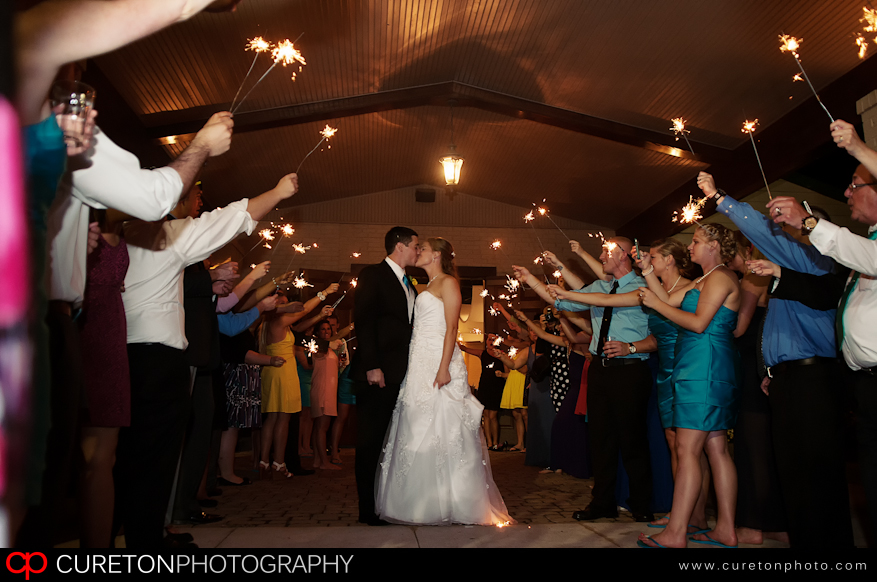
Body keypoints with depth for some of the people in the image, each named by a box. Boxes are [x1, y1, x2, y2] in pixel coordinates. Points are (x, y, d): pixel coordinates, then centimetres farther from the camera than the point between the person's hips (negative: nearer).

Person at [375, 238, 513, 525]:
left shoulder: (448, 282, -2)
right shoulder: (428, 287, 23)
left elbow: (451, 328, -12)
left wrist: (444, 368, -21)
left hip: (439, 361, -9)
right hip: (420, 362, 9)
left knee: (442, 430, -8)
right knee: (419, 432, 7)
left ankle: (449, 504, -1)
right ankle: (422, 503, 14)